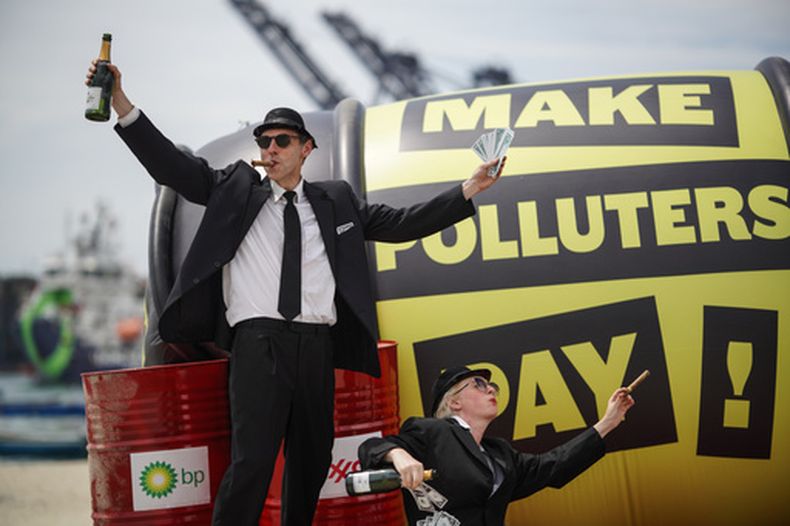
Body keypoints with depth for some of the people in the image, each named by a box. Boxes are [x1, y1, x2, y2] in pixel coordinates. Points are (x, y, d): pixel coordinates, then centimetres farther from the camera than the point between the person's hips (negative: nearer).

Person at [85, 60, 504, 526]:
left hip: (317, 346, 4)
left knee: (312, 459, 12)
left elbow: (402, 224, 15)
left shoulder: (335, 200, 15)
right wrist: (121, 103, -10)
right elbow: (172, 166, 1)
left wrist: (469, 190, 8)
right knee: (252, 460, -16)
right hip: (260, 342, -4)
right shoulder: (236, 189, 9)